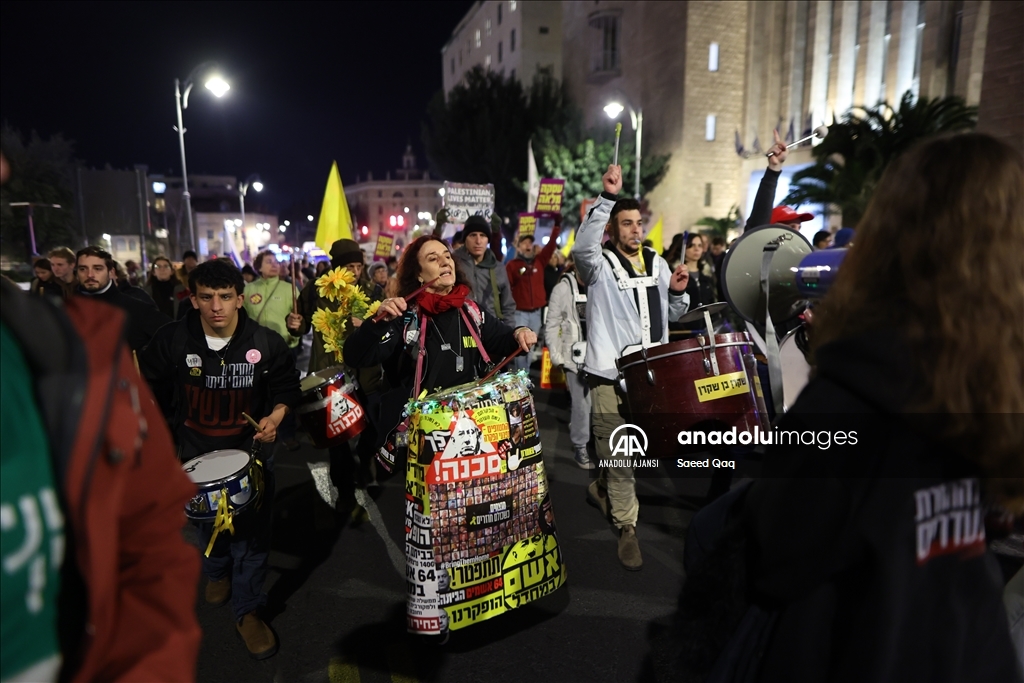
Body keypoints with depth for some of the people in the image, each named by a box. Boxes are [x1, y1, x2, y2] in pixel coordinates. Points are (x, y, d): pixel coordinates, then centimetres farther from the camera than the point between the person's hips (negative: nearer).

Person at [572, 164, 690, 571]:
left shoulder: (657, 263, 13)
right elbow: (582, 247, -30)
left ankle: (602, 489, 44)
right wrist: (606, 197, -33)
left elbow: (672, 316, 20)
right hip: (611, 375, -6)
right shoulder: (600, 265, -5)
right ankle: (627, 527, 13)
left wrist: (677, 292, -2)